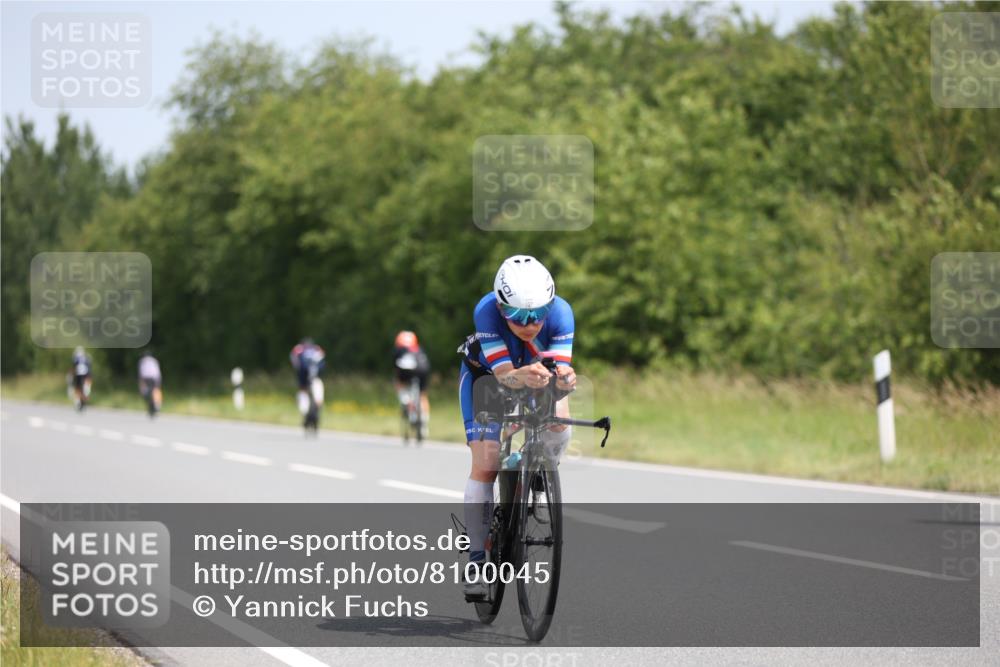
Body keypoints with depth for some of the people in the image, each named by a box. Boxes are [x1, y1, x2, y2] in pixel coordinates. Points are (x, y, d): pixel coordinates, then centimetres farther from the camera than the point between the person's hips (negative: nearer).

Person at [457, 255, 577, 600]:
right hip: (486, 373, -2)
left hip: (535, 369, 2)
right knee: (485, 465, -13)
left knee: (558, 420, -27)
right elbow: (504, 375, -42)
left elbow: (561, 368, -39)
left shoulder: (560, 312, -34)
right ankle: (477, 558, -4)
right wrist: (525, 377, -64)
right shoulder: (486, 311, -38)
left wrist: (564, 379, -62)